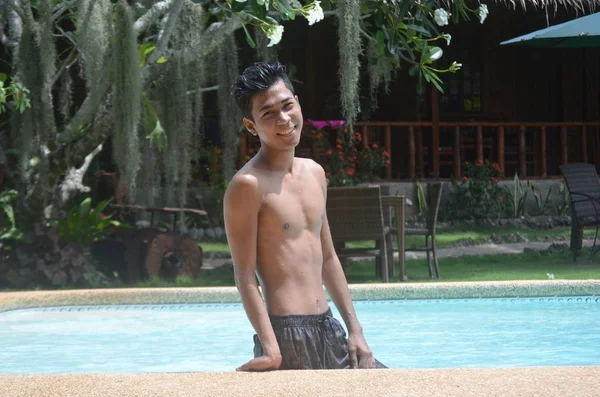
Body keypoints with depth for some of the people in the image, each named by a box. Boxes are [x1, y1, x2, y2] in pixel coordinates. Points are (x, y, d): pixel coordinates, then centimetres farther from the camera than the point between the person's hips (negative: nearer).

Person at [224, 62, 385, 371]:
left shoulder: (315, 174, 13)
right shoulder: (248, 186, -11)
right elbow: (245, 275, -14)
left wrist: (355, 331, 14)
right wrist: (270, 349, -22)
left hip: (328, 330, 8)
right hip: (286, 334, -8)